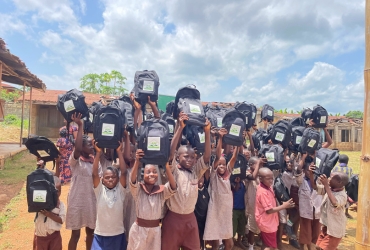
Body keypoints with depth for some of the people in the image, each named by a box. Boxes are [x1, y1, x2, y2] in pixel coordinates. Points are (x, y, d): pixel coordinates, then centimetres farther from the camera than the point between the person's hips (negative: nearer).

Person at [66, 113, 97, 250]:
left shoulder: (94, 160, 5)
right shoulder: (75, 161, -11)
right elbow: (77, 149, -32)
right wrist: (80, 126, -32)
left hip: (92, 201, 5)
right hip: (77, 201, -5)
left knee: (91, 232, 18)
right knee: (75, 234, 9)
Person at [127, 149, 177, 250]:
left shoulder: (162, 191, -7)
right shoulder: (138, 190, -9)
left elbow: (173, 187, -26)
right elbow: (132, 180, -29)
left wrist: (166, 165, -41)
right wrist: (137, 161, -47)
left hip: (155, 230, 1)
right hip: (139, 229, -1)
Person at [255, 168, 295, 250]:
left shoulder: (268, 187, 0)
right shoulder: (263, 192, -29)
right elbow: (269, 210, -26)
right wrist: (284, 206, -22)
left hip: (269, 222, 9)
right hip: (267, 223, -9)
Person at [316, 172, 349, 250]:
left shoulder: (342, 195, -25)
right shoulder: (330, 189, -3)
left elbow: (334, 203, -44)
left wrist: (326, 185, -45)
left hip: (334, 229, -7)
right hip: (326, 226, 7)